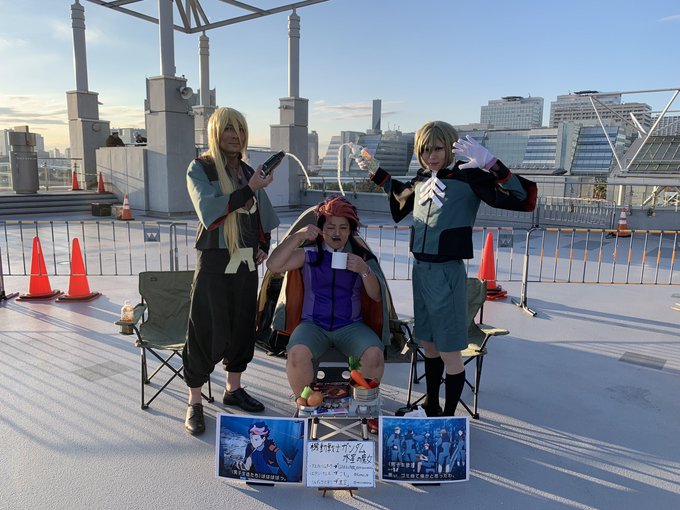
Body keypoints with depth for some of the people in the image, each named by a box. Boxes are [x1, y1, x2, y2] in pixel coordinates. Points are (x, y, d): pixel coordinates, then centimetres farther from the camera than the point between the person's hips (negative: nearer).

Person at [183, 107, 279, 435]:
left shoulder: (248, 172, 14)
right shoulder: (200, 168, -2)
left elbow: (262, 215, 21)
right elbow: (209, 209, -18)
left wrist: (264, 245, 7)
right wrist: (249, 189, -22)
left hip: (246, 263, 6)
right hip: (214, 262, -5)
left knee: (242, 327, 11)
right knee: (206, 330, -4)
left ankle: (233, 389, 28)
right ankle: (194, 402, 10)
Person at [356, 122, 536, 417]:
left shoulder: (468, 178, -10)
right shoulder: (421, 180, 8)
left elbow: (520, 198, -21)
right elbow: (401, 199, 32)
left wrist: (489, 163, -32)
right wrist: (376, 172, 28)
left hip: (447, 274, -6)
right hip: (420, 271, 7)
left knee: (450, 354, 3)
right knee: (429, 345, 19)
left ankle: (449, 418, 21)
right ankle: (431, 406, 38)